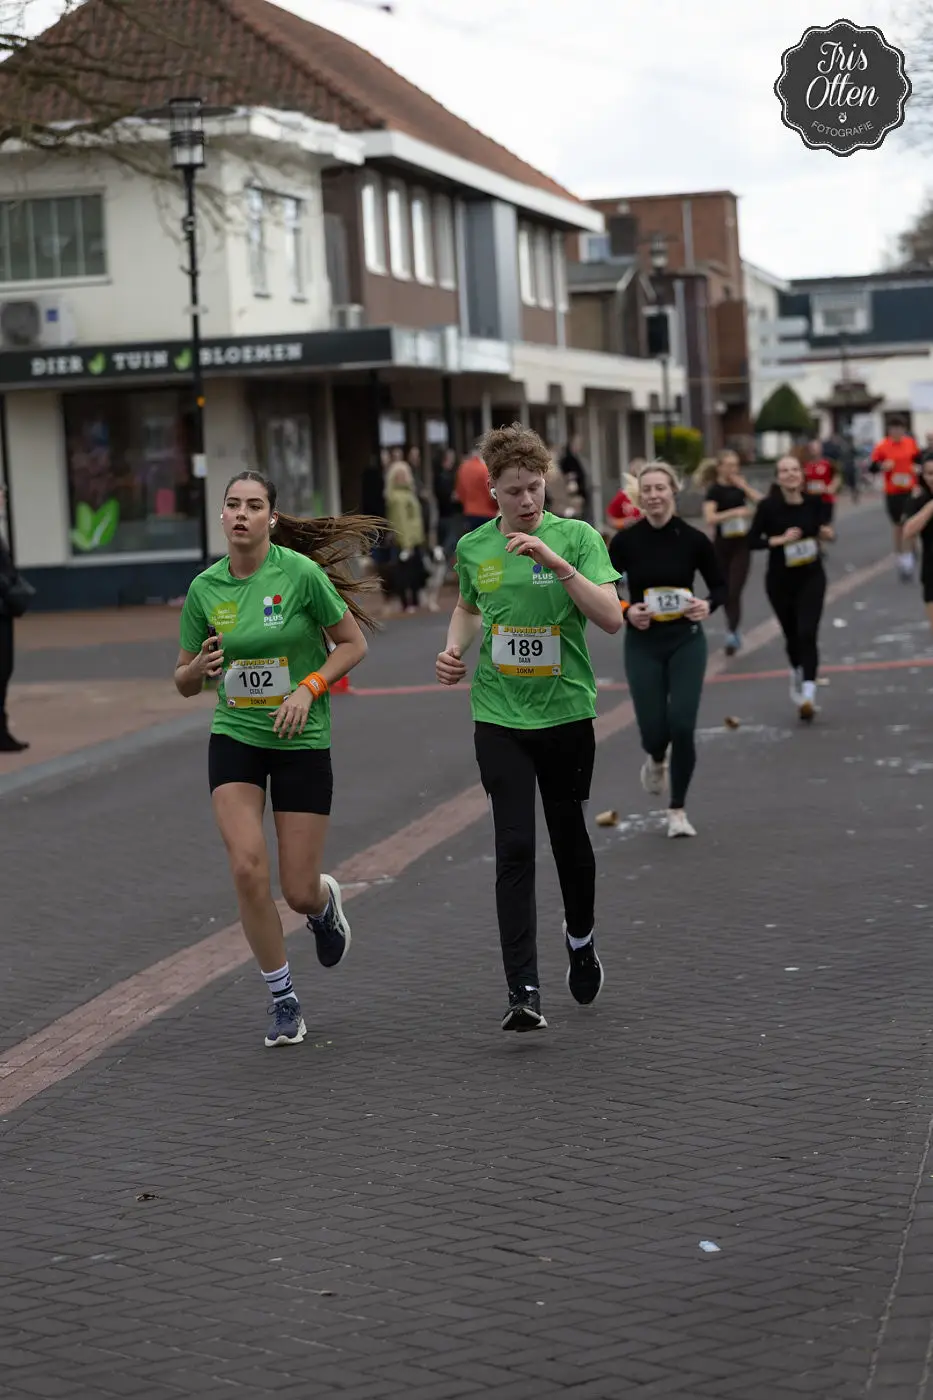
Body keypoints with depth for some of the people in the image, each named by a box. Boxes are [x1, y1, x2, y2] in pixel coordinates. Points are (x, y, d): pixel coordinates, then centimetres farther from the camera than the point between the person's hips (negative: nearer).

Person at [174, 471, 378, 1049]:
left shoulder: (301, 572, -11)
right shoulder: (204, 588, -1)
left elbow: (354, 643, -3)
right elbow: (183, 681, 8)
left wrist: (309, 688, -16)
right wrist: (201, 668, -15)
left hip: (302, 742, -2)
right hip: (235, 738, 2)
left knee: (300, 893, -1)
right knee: (248, 868, -15)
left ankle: (325, 902, 40)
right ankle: (284, 1002, 3)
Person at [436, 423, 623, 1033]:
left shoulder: (578, 537, -6)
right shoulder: (474, 547, 4)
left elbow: (611, 617, -16)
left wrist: (556, 561, -25)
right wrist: (455, 647, 5)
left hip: (568, 713, -1)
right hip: (499, 716, 1)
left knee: (570, 838, 12)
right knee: (515, 849, -9)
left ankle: (581, 938, 42)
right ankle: (524, 991, -11)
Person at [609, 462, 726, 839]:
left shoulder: (694, 539, -8)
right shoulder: (625, 541, -7)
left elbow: (719, 585, 4)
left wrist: (708, 605, -16)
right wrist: (626, 612, -17)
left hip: (686, 641, 0)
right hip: (643, 644, 0)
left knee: (682, 726, -9)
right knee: (654, 730, -1)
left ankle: (678, 810, 10)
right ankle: (656, 760, 39)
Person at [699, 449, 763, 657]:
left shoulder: (739, 485, 6)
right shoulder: (715, 490, -9)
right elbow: (710, 517, -23)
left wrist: (745, 486, -8)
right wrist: (735, 512, -29)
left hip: (742, 544, 2)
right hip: (722, 546, -2)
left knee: (734, 592, -9)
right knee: (726, 592, 9)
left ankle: (732, 633, -13)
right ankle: (733, 631, 26)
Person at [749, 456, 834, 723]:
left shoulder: (815, 502, -7)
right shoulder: (769, 506, -13)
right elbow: (753, 541, -10)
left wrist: (827, 533, -12)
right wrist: (780, 539, -23)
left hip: (811, 577, 0)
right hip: (780, 579, 0)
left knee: (807, 633, -14)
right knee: (792, 634, 15)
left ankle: (808, 695, -21)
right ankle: (797, 674, 46)